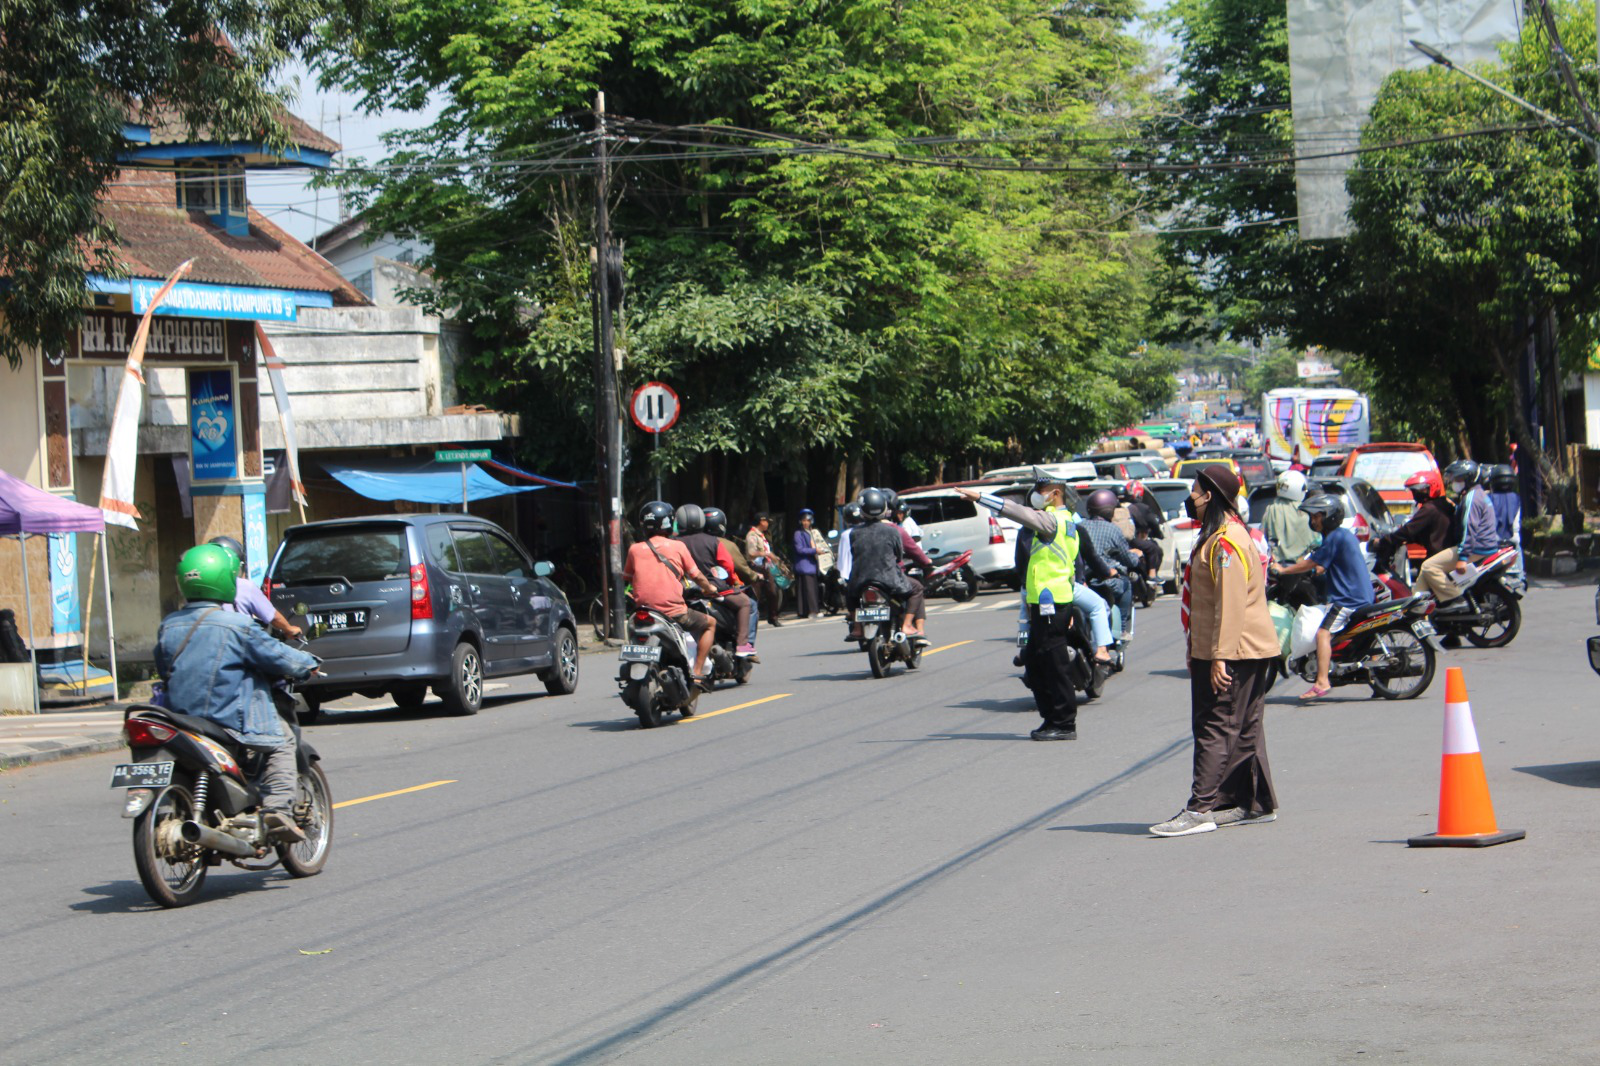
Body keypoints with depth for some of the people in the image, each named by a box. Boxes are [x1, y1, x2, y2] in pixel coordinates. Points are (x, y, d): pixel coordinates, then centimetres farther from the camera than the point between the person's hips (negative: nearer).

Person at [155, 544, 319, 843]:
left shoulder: (168, 627, 6)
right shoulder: (236, 625, -12)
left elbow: (162, 669, 20)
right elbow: (275, 656, -6)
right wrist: (308, 663, 14)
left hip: (180, 717, 6)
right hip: (231, 720, -6)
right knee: (282, 740, 10)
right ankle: (277, 809, -7)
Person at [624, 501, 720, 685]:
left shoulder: (635, 549, 4)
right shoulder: (677, 547, -2)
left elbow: (626, 578, 15)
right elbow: (696, 575, 4)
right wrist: (709, 589, 25)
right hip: (673, 610, -3)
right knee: (709, 623, 18)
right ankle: (697, 673, 6)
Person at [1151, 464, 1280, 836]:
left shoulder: (1225, 543, -18)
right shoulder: (1216, 536, 17)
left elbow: (1232, 603, -24)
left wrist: (1219, 657, -25)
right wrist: (1198, 651, 24)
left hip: (1235, 652, -11)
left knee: (1216, 730, -11)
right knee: (1242, 729, 14)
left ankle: (1200, 809, -12)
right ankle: (1257, 803, 19)